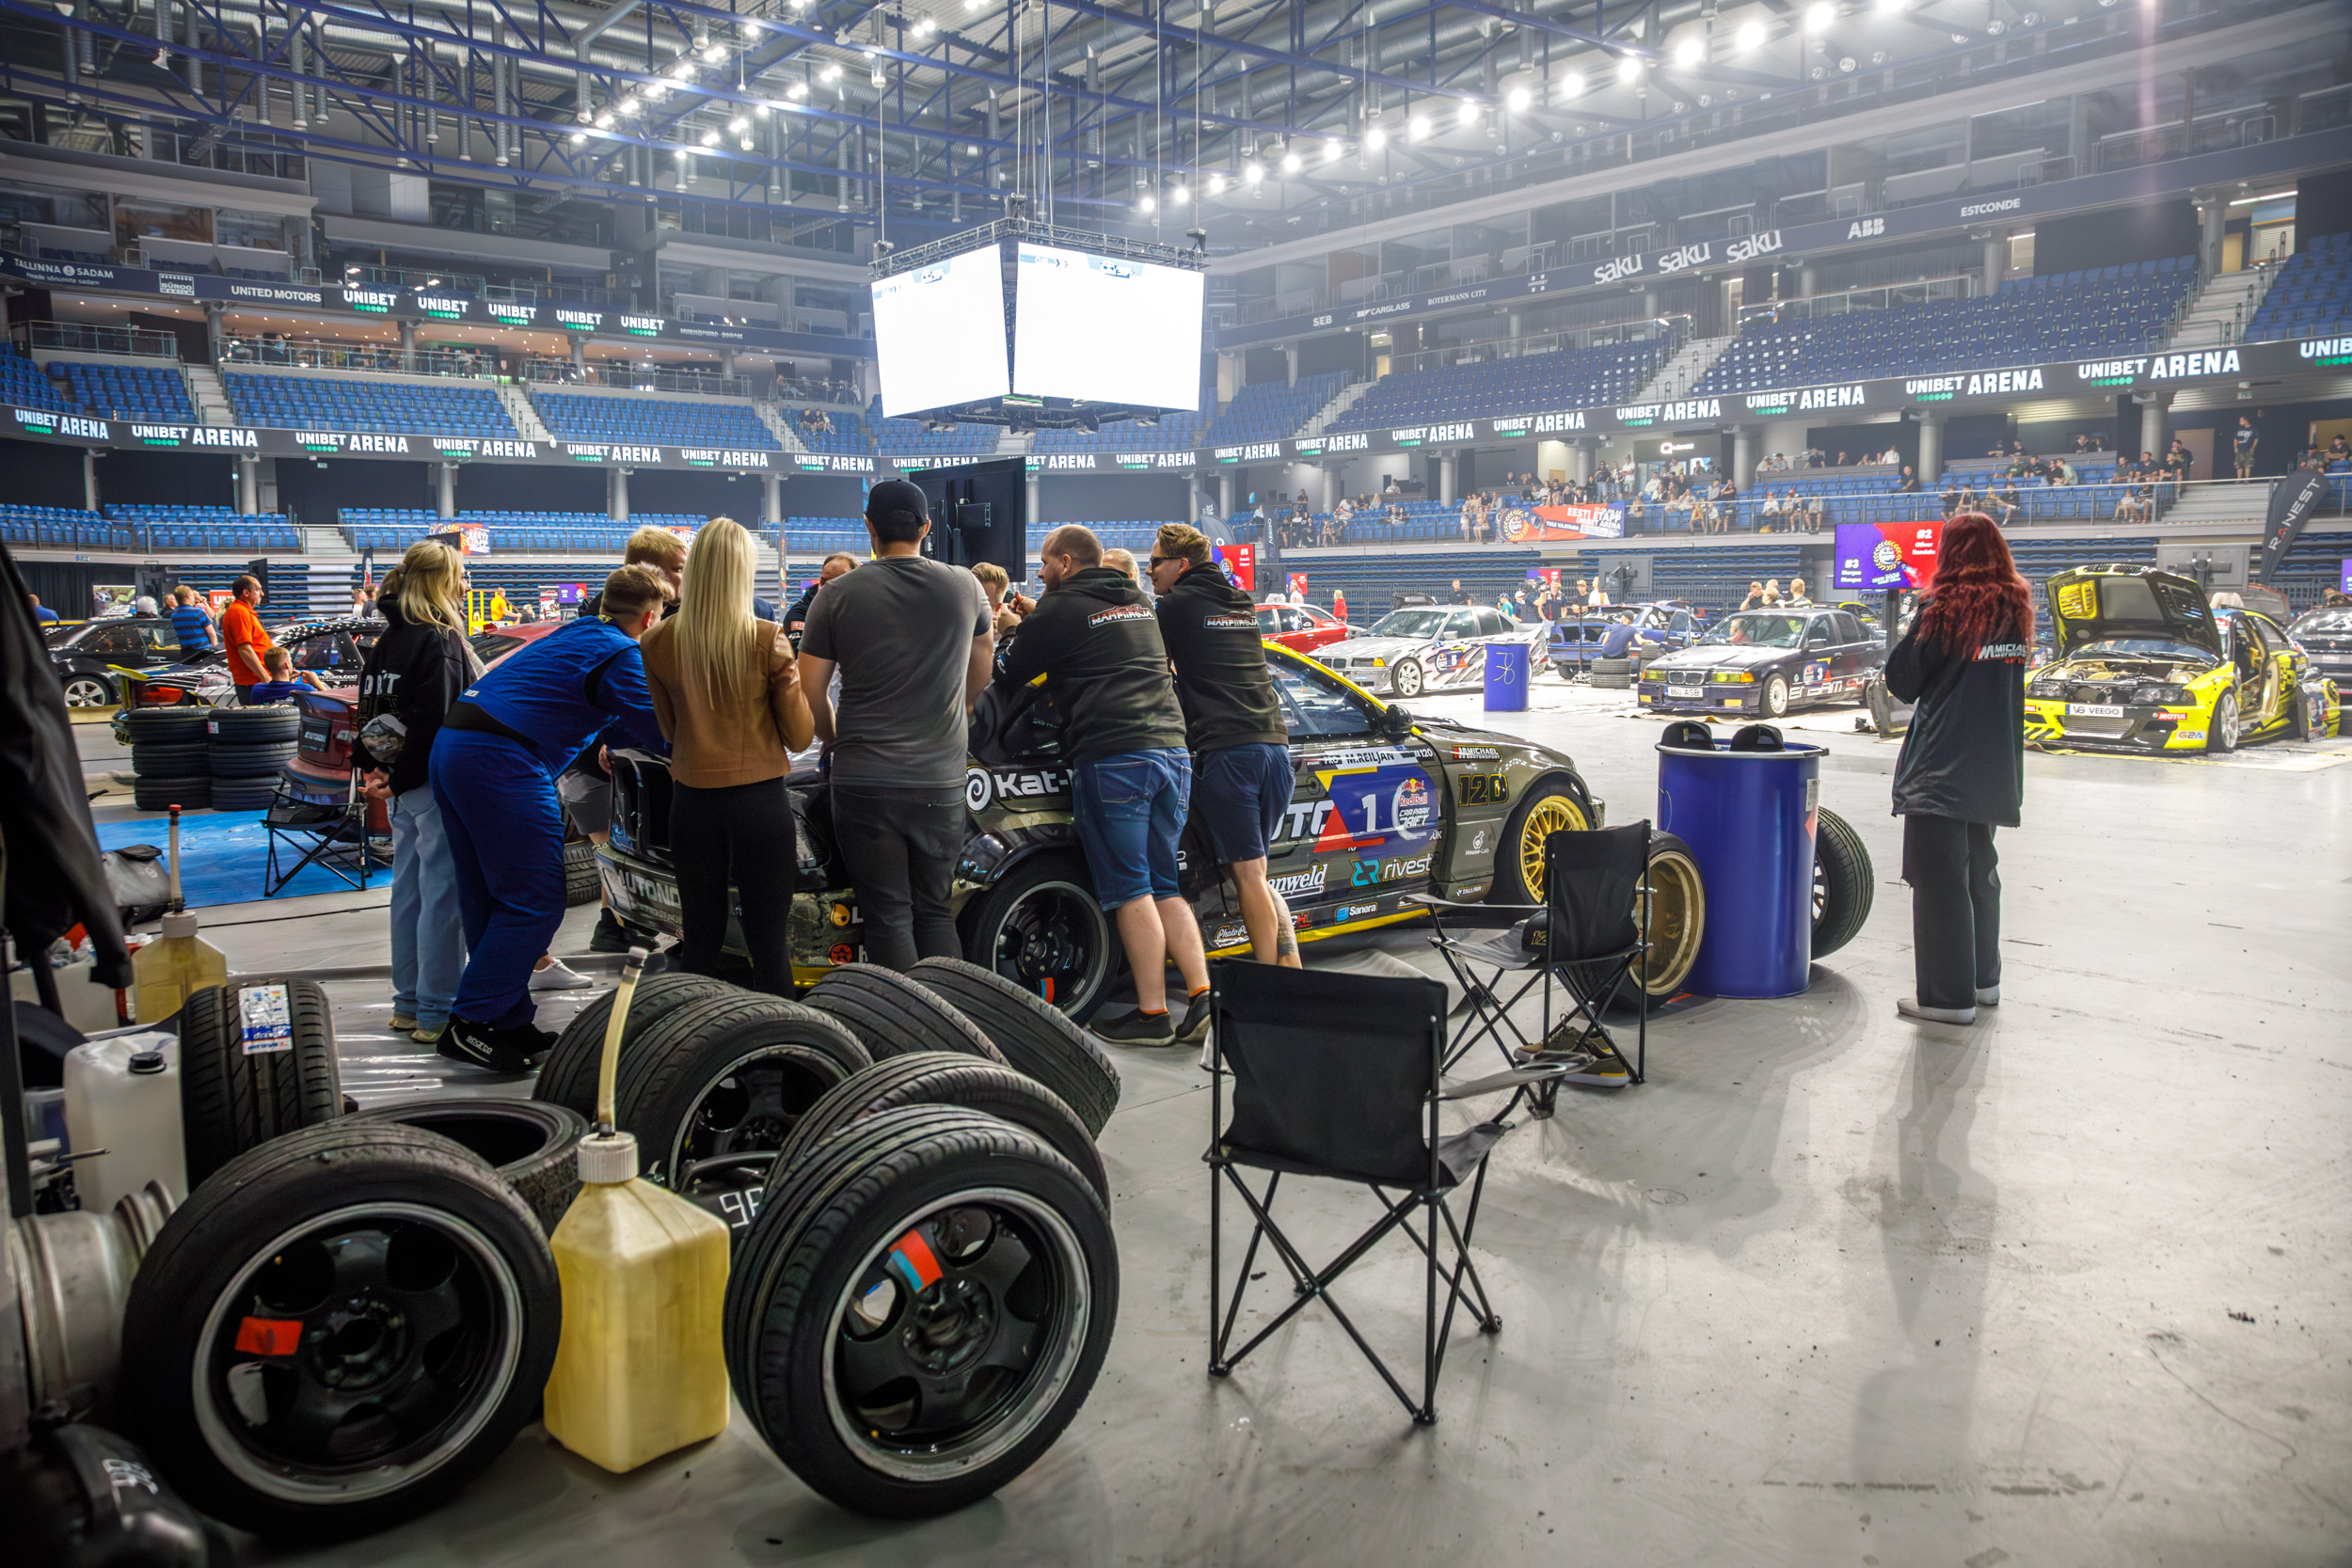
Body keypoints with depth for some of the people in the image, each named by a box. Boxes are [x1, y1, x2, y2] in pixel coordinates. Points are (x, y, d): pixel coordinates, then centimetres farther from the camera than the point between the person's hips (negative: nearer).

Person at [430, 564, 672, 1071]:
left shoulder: (575, 633, 22)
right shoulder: (623, 656, -5)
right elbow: (660, 733, -7)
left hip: (451, 745, 10)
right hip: (500, 762, -10)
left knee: (489, 901, 13)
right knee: (534, 902, -4)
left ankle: (508, 1021, 20)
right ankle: (470, 1025, -4)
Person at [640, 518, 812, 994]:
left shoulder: (657, 643, -1)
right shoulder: (769, 640, -11)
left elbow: (669, 728, 12)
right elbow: (799, 737, -4)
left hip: (692, 801, 3)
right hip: (760, 800, -3)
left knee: (699, 942, 12)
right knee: (769, 942, 4)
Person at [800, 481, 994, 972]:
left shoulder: (837, 595, -3)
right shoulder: (966, 588, 4)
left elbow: (810, 689, 1)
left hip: (863, 780, -2)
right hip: (941, 780, 2)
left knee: (888, 915, 4)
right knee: (935, 912, 13)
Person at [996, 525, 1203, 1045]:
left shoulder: (1060, 608, 1)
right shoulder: (1140, 604, 22)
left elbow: (1009, 680, 10)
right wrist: (1029, 624, 40)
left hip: (1112, 758, -7)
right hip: (1172, 749, 7)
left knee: (1130, 891, -2)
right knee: (1164, 887, 12)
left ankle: (1153, 1014, -1)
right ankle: (1201, 995, 4)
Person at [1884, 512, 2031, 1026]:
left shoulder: (1944, 609, -12)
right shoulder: (2017, 609, 7)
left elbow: (1901, 681, -6)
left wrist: (1913, 631, 8)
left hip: (1941, 766, -7)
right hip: (1993, 768, 7)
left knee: (1940, 878, -3)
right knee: (1979, 871, 19)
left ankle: (1949, 996, -1)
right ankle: (1984, 978, 29)